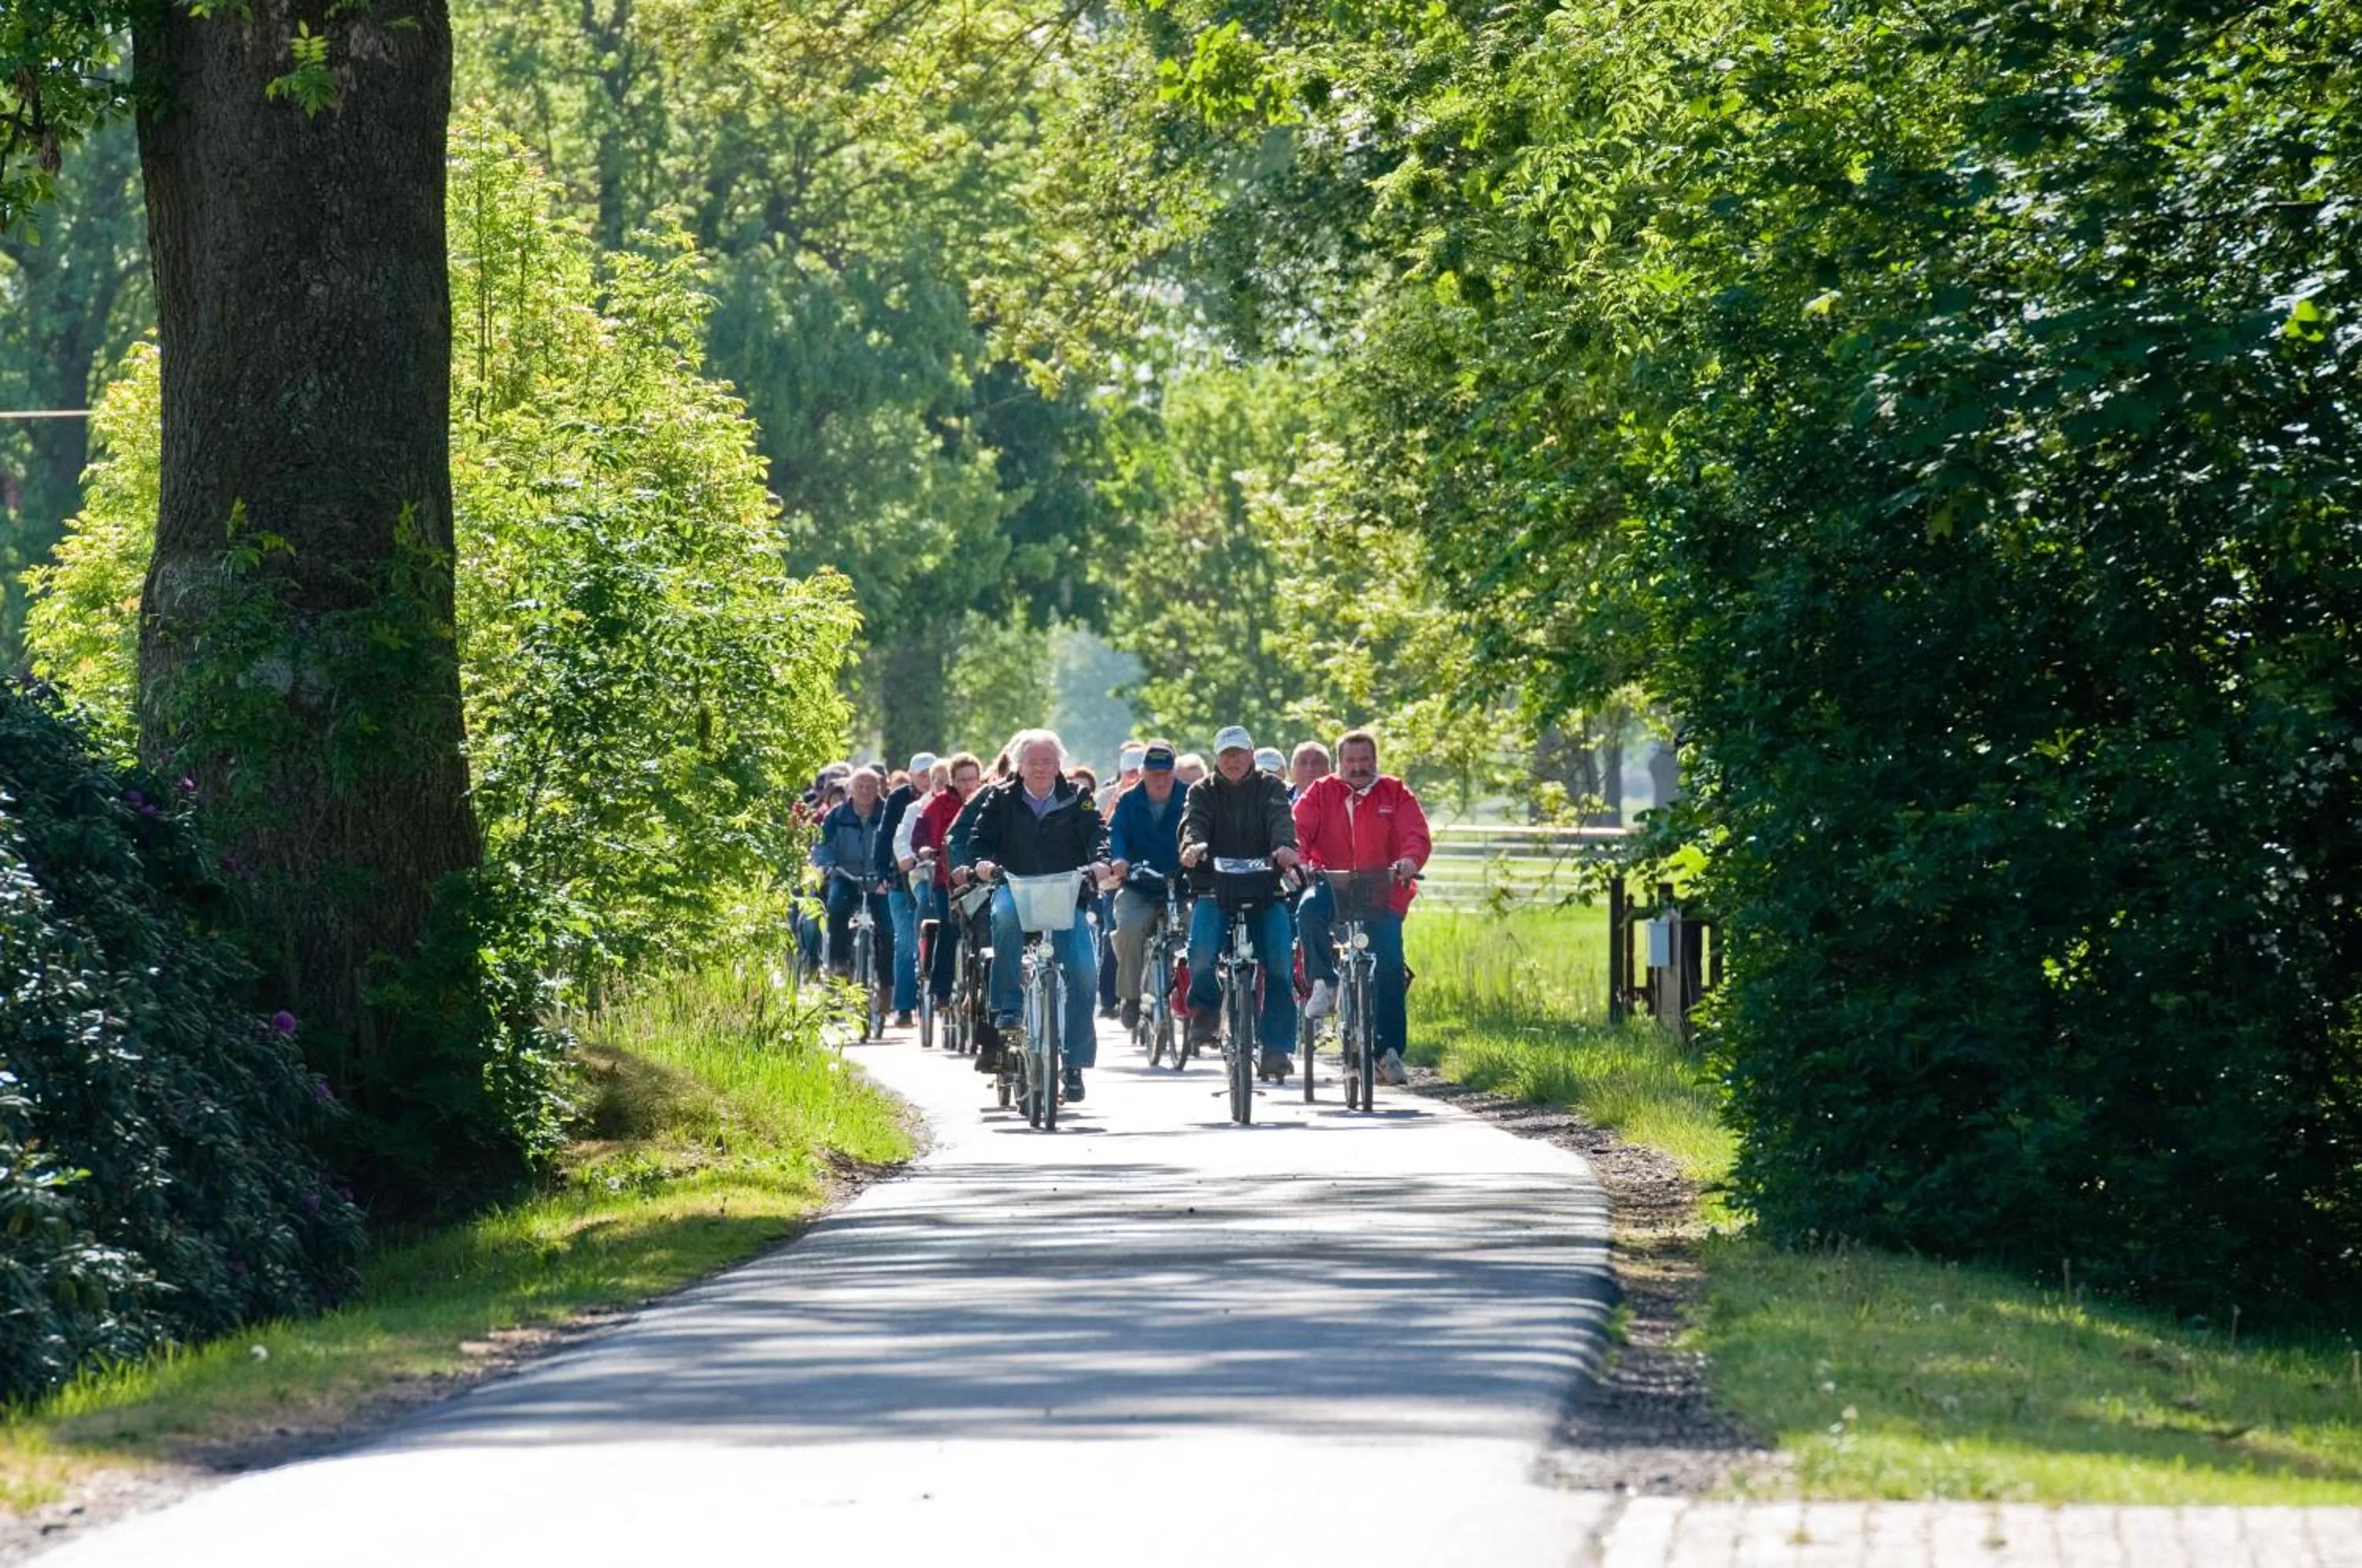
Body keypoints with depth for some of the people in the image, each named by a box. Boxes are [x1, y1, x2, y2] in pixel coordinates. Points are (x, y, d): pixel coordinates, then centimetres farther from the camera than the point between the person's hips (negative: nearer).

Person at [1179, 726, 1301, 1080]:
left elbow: (1281, 819, -10)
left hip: (1265, 890, 0)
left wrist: (1285, 846, -34)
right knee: (1202, 952, -24)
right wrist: (1192, 846, -33)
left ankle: (1277, 1047, -9)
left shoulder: (1269, 788, 9)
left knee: (1278, 963, -16)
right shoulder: (1202, 792, 11)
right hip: (1214, 889, 0)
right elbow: (1194, 822, -9)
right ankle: (1204, 1007, 7)